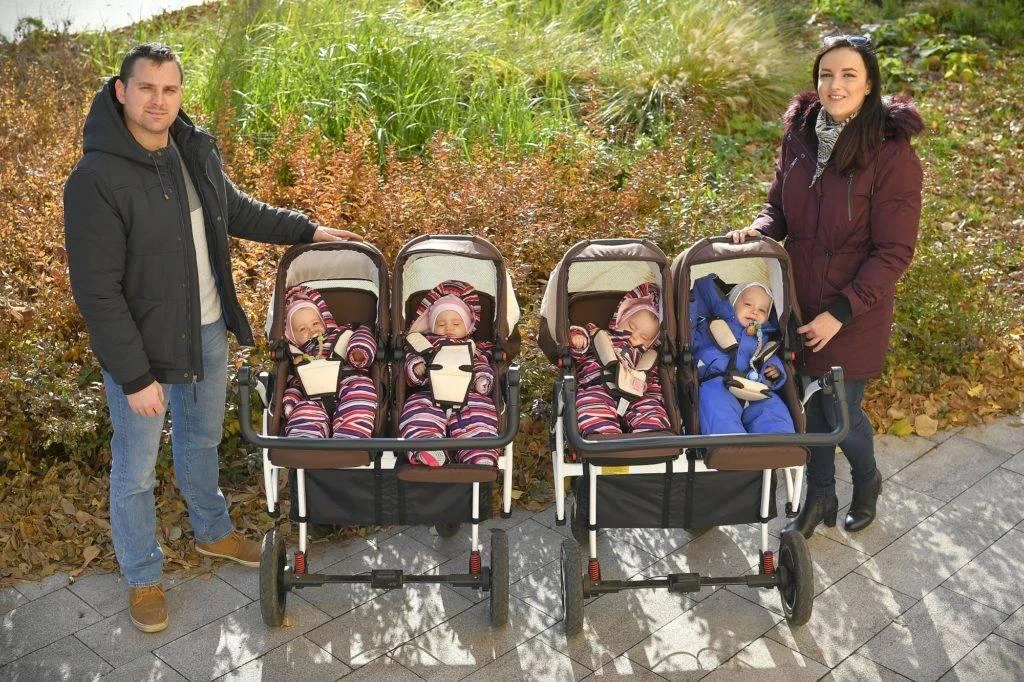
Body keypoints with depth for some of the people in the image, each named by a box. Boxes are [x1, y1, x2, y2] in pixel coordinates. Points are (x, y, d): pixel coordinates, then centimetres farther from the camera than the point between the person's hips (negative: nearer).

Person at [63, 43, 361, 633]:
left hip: (208, 332, 6)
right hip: (142, 346, -6)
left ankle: (213, 531, 50)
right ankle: (143, 577, 33)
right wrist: (134, 376, -21)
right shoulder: (97, 178, -23)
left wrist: (307, 229, 15)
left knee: (202, 440, 26)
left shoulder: (197, 150, -2)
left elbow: (236, 209, 18)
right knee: (137, 470, 11)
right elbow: (97, 291, -21)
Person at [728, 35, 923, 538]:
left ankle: (867, 483, 41)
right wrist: (759, 231, -12)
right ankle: (820, 496, 39)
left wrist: (841, 312, -20)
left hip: (853, 313, -5)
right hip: (800, 303, 5)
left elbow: (893, 252, -17)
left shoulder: (891, 155, -20)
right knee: (810, 403, 16)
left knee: (841, 411, 8)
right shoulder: (801, 134, -4)